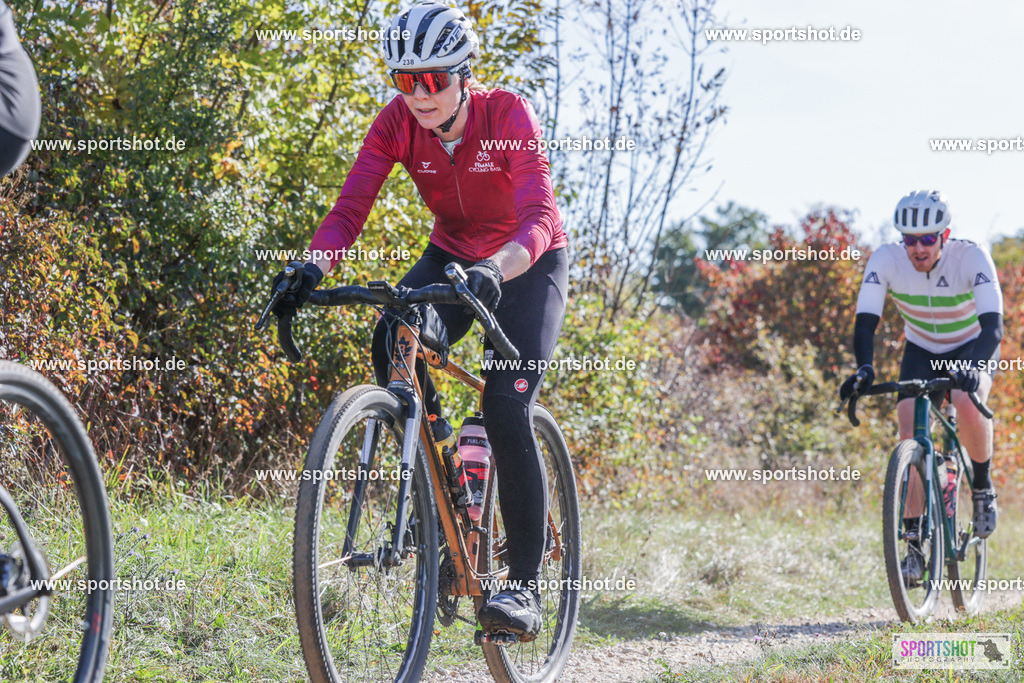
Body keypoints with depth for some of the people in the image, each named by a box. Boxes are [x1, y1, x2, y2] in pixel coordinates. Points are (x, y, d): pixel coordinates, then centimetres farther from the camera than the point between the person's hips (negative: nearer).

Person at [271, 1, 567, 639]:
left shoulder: (508, 115, -28)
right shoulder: (398, 123, -17)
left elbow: (537, 219, -39)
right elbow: (349, 209, -24)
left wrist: (494, 271, -59)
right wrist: (312, 269, -43)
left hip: (528, 264, -4)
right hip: (452, 255, 4)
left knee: (507, 408, -21)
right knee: (393, 345, -26)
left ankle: (526, 587, -13)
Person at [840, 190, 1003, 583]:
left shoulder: (972, 258, -31)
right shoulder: (886, 260, -25)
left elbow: (993, 325, -39)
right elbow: (865, 322, -29)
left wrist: (972, 366, -58)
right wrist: (864, 368, -48)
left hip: (973, 348, -2)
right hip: (921, 350, 2)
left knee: (968, 402, -34)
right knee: (910, 435, -18)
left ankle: (982, 488, -7)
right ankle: (915, 543, -9)